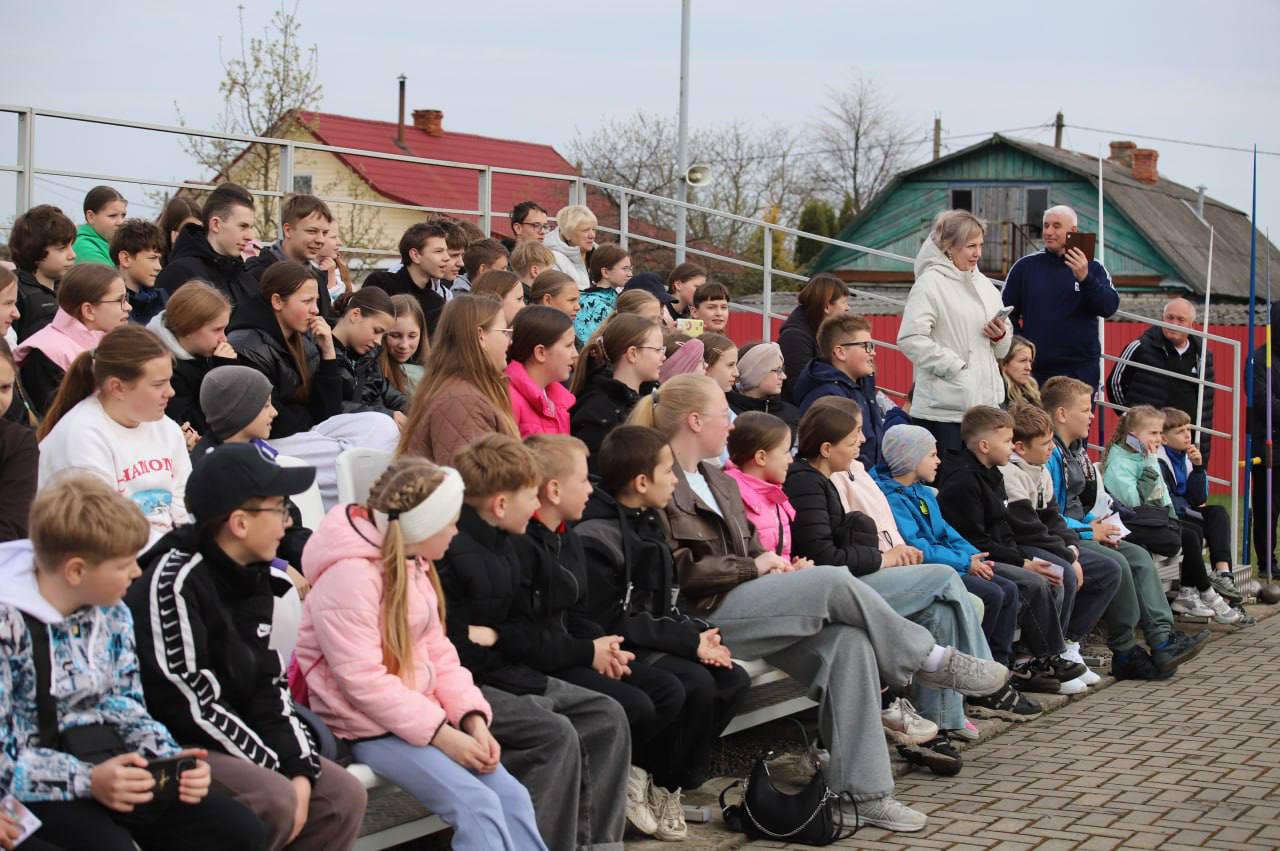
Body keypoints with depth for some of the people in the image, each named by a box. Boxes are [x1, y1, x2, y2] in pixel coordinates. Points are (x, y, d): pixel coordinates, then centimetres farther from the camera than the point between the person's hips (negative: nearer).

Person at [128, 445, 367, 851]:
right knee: (274, 799, -29)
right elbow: (191, 706, -22)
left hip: (227, 744, 9)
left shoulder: (250, 576, 8)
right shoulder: (173, 582, -20)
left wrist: (299, 769, -7)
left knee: (343, 796, -3)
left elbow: (268, 685, 6)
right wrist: (280, 769, -17)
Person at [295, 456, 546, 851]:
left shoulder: (416, 565, 11)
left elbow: (438, 651, 10)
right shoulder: (349, 577, -20)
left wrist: (472, 717, -5)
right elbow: (364, 681, -24)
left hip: (420, 712, 9)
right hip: (370, 727, -9)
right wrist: (441, 733, -23)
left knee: (511, 795, -6)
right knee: (478, 806, -22)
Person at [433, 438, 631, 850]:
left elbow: (526, 629, 13)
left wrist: (492, 636, -8)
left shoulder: (502, 546, 12)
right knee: (555, 734, -27)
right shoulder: (449, 554, -19)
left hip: (503, 673, 10)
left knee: (606, 716, 2)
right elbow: (441, 645, -22)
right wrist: (502, 640, -7)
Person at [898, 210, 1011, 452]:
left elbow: (1002, 350, 23)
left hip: (986, 403, 7)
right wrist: (955, 366, -16)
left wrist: (1001, 336, 0)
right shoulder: (930, 283, -6)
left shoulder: (983, 284, 16)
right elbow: (910, 340, -18)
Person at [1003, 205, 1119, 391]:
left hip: (1081, 370, -1)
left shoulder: (1093, 268, 5)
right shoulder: (1025, 266, 8)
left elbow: (1109, 307, -10)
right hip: (1035, 369, 1)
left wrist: (1085, 278, -25)